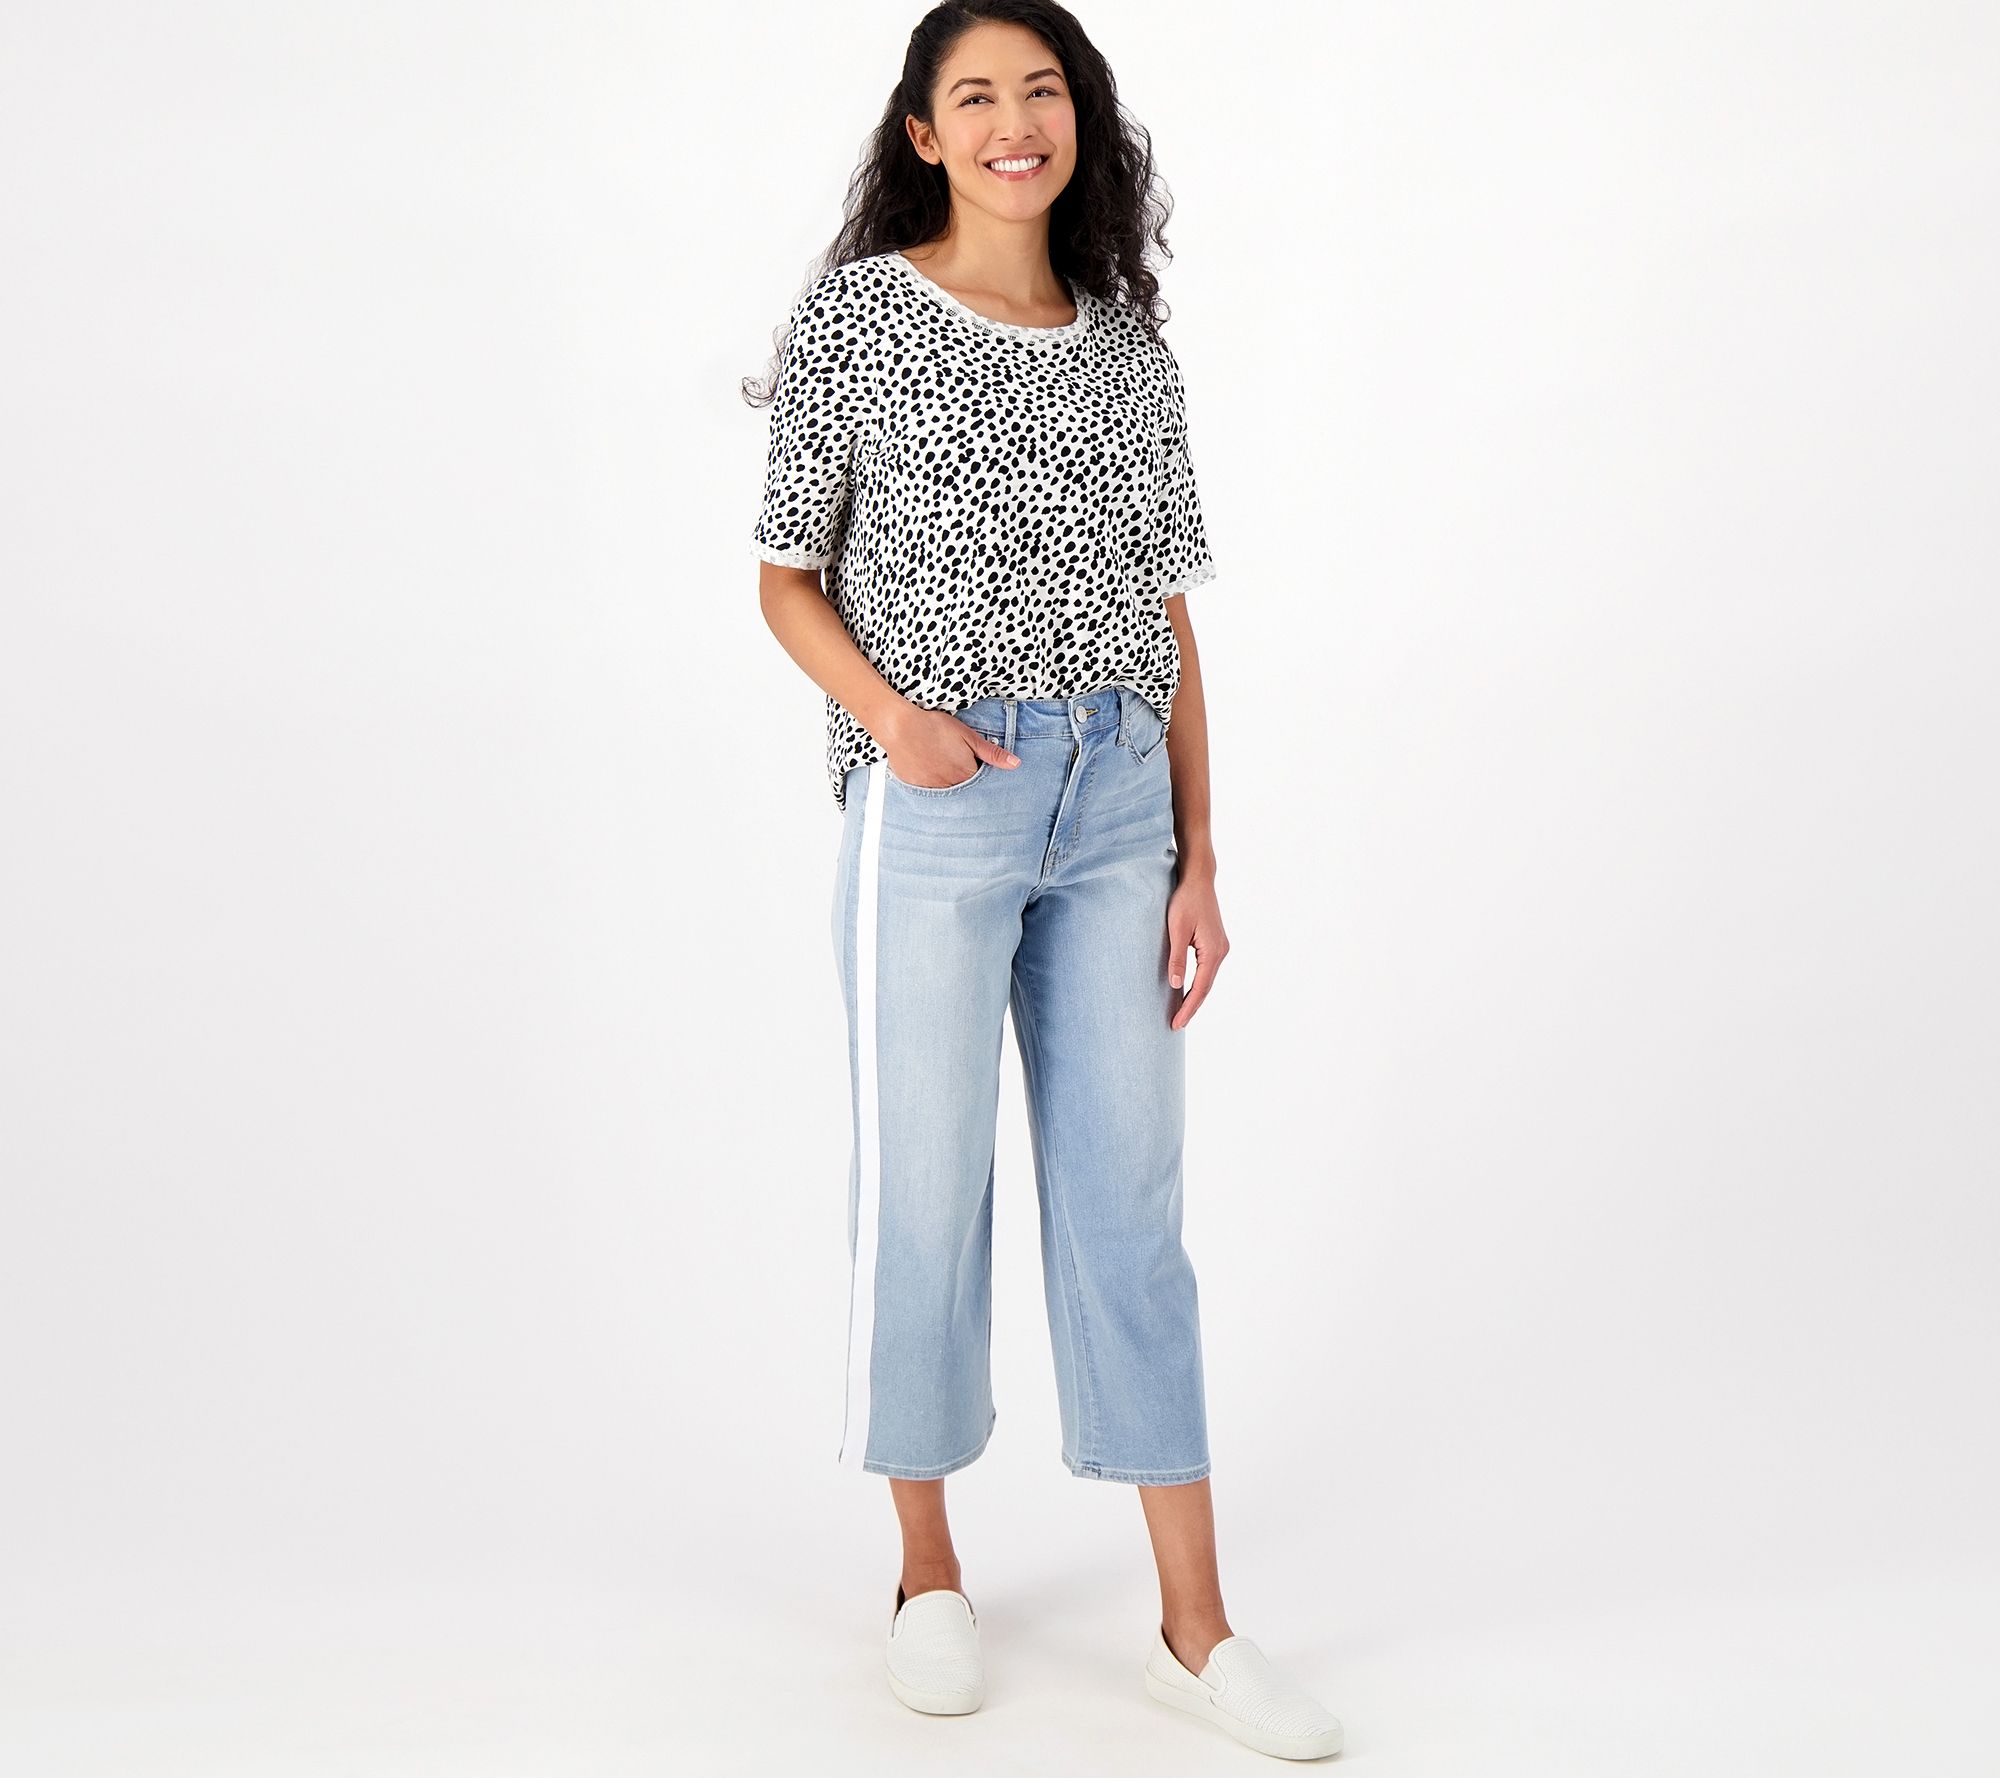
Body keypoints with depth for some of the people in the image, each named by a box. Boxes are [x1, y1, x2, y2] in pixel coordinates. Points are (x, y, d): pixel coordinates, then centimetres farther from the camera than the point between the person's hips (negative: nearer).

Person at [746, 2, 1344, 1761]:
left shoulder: (1129, 346, 12)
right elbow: (788, 576, 4)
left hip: (1117, 795, 3)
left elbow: (1167, 615, 11)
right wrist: (887, 709, -16)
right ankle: (927, 1575, 22)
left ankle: (1196, 1628, 13)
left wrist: (1199, 858, 7)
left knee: (1130, 1198, 6)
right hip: (939, 801, -3)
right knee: (924, 1187, 3)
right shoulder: (855, 317, 2)